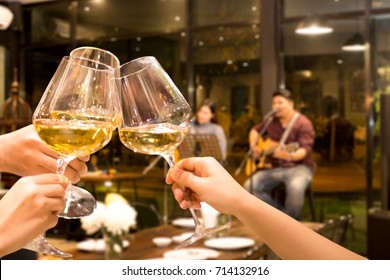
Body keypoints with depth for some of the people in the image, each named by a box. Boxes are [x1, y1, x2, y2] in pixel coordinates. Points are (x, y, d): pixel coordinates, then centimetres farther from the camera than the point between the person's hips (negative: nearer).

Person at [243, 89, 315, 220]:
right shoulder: (271, 120, 8)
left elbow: (304, 150, -21)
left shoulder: (303, 123, -10)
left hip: (298, 166, -5)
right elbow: (255, 130, 25)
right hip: (273, 167, 6)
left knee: (295, 187, -39)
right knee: (249, 187, -16)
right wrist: (254, 147, 6)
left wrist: (289, 156, -41)